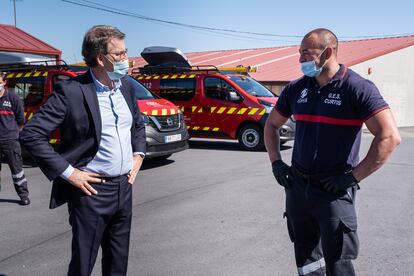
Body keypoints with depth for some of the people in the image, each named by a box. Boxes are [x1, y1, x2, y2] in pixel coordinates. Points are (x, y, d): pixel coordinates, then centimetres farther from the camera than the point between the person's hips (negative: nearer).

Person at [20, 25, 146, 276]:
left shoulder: (127, 85, 5)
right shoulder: (71, 91, -15)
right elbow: (32, 135, -15)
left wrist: (138, 155, 8)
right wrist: (68, 173, -16)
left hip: (124, 187, 6)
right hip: (91, 190, -6)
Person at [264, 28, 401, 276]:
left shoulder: (357, 88, -11)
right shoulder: (296, 88, 5)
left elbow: (390, 137, -19)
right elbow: (271, 125, 19)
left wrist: (353, 177, -18)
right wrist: (276, 162, 8)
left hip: (335, 191, -5)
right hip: (297, 187, 6)